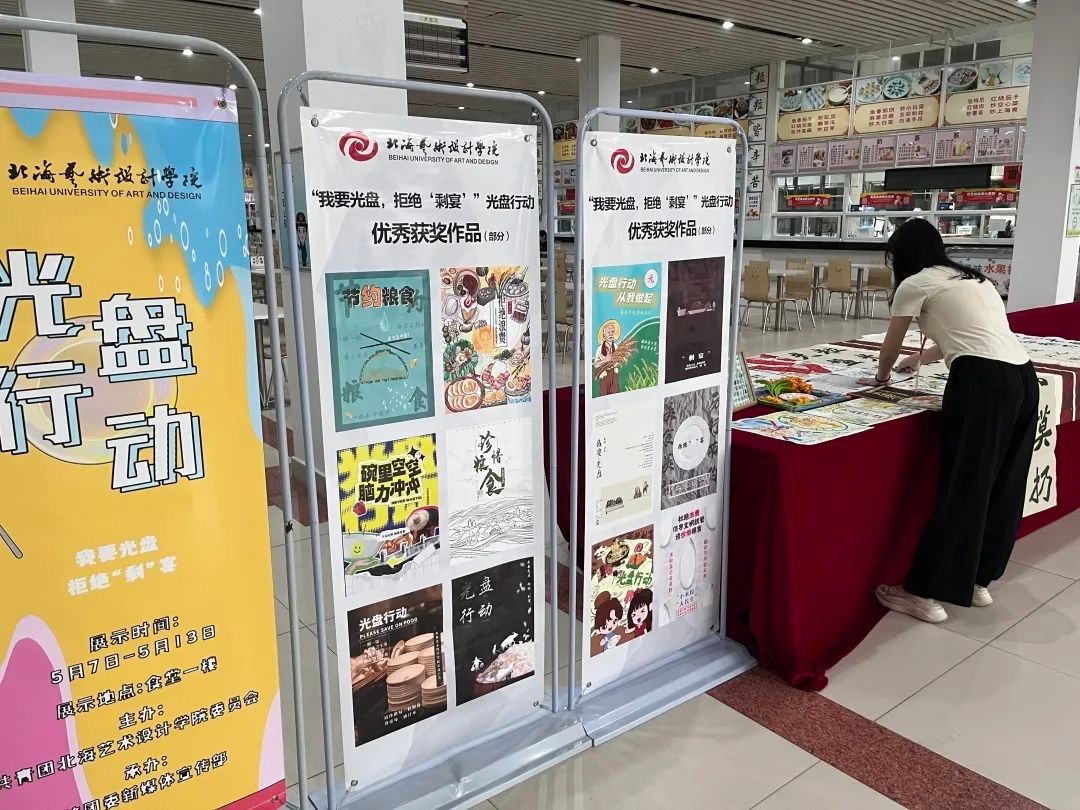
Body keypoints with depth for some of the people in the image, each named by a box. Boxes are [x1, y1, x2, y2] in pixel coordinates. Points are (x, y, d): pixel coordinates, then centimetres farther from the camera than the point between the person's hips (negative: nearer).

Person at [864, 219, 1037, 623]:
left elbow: (890, 347, 17)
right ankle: (976, 581, 28)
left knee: (961, 487, -4)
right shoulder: (972, 280, 28)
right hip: (1023, 378, 8)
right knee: (1002, 486, 15)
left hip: (983, 382, -8)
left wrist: (883, 376, 38)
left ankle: (926, 593, 4)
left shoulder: (915, 285, 5)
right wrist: (919, 359, 58)